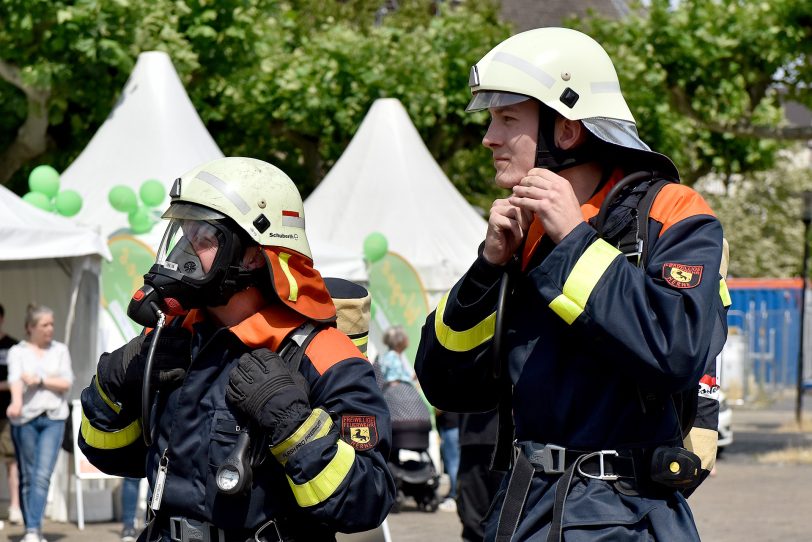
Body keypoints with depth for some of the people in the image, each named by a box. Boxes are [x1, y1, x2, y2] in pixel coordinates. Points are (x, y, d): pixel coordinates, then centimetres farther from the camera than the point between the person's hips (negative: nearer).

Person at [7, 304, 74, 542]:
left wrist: (40, 380, -10)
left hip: (54, 417, 1)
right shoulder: (17, 352, 3)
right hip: (25, 418, -1)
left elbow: (66, 382, 2)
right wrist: (16, 402, -34)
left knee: (43, 475, -12)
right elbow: (15, 379, -15)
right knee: (27, 476, 4)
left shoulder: (60, 350, 12)